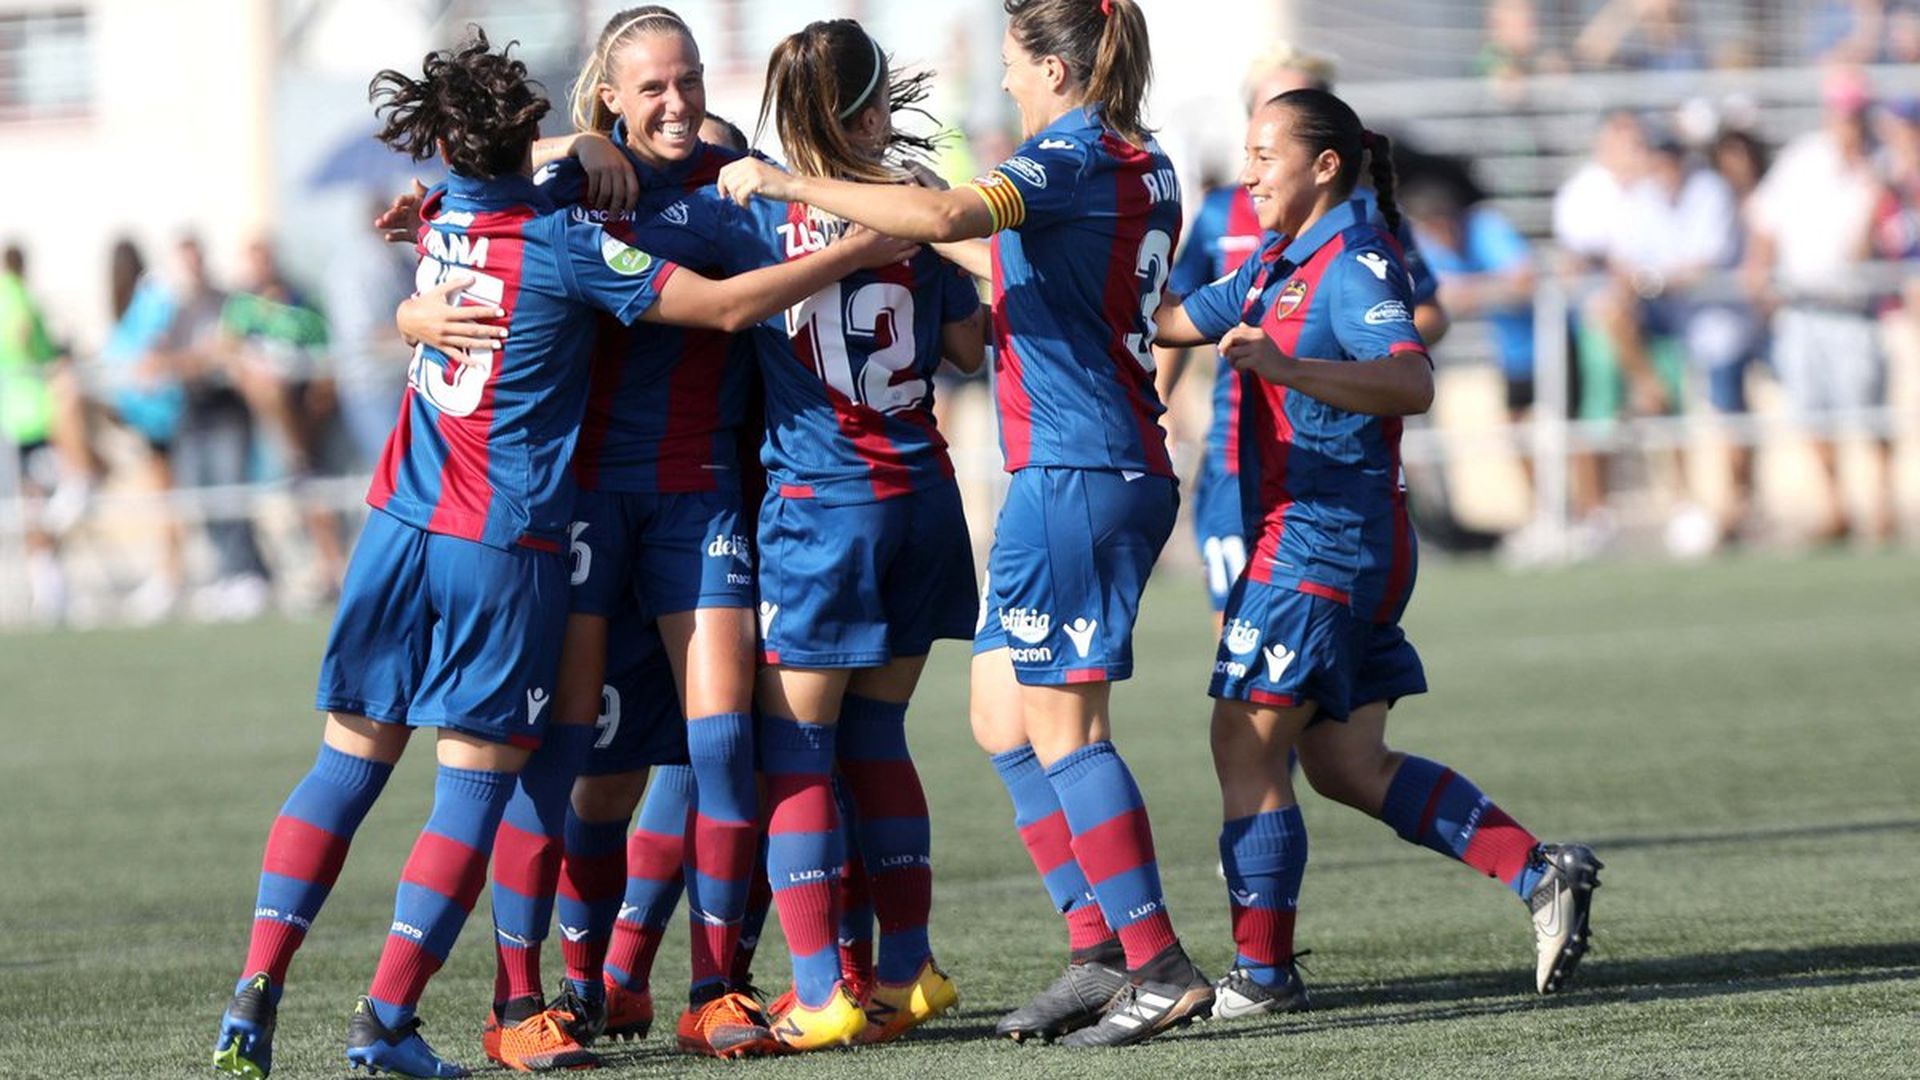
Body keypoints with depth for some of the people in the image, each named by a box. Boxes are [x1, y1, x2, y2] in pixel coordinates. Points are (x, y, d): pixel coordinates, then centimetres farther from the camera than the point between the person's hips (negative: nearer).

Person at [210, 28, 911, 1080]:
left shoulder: (436, 218, 5)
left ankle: (255, 992, 1)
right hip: (505, 549, -5)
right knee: (474, 783, 1)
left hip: (402, 522, 5)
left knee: (350, 759, 10)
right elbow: (725, 305, -12)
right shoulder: (565, 245, -13)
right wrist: (861, 250, -5)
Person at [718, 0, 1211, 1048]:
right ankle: (1100, 950, 10)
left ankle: (1160, 968, -8)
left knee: (1061, 725, -6)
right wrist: (928, 242, 36)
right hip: (1128, 464, 9)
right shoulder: (1145, 169, 16)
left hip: (1070, 471, -9)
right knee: (1001, 713, 12)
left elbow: (946, 214, -29)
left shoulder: (1069, 159, -12)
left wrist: (789, 184, -24)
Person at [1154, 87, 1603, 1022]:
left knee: (1246, 745, -5)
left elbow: (1412, 383, -31)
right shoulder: (1276, 264, 15)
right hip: (1306, 540, 10)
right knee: (1346, 763, 10)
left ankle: (1262, 973, 0)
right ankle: (1540, 874, 8)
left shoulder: (1354, 265, -15)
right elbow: (1175, 320, 29)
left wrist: (1288, 367, -44)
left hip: (1326, 545, -10)